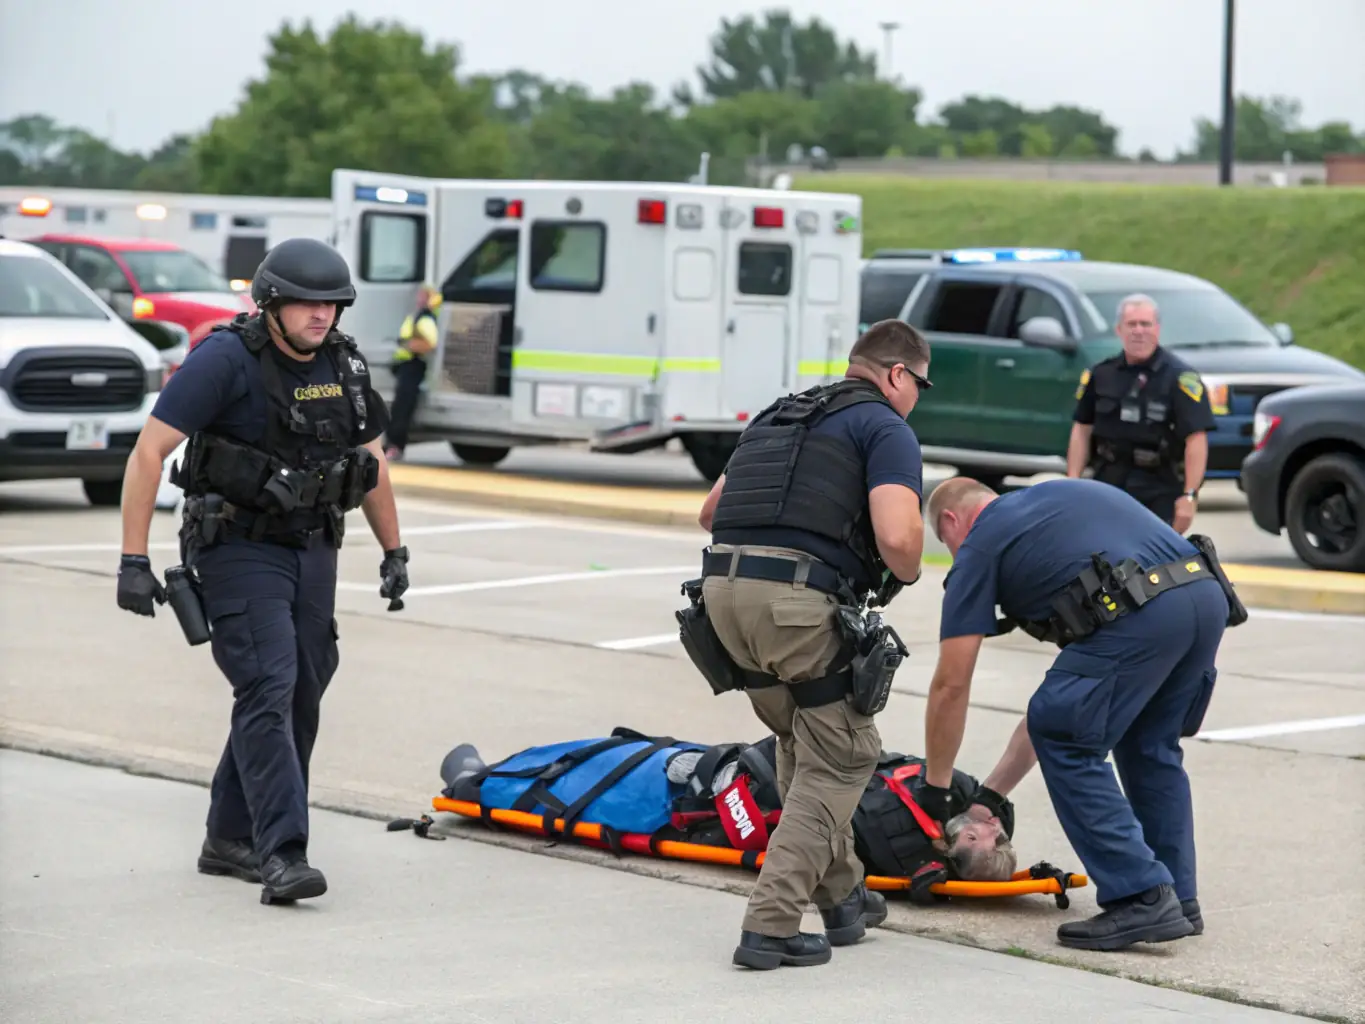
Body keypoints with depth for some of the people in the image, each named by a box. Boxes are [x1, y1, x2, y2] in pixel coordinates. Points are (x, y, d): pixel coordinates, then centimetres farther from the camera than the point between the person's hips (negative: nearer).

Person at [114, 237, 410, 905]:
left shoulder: (343, 366, 6)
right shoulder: (226, 361, -14)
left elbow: (370, 461, 21)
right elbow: (149, 451, -15)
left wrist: (394, 550, 22)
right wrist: (134, 559, -20)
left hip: (314, 551, 7)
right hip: (240, 548, -7)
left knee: (298, 699, 7)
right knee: (268, 689, -17)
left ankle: (230, 839, 20)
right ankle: (282, 854, -21)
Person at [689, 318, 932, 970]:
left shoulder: (779, 415, 27)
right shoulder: (886, 427, 4)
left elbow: (710, 512, 30)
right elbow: (896, 537, -11)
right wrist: (906, 574, 10)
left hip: (722, 584, 7)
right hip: (799, 598, -7)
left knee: (802, 741, 26)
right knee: (840, 758, 6)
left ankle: (840, 896, 34)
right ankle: (770, 927, -3)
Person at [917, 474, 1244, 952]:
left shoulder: (980, 542, 15)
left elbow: (951, 684, 15)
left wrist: (935, 788, 29)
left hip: (1141, 613, -8)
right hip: (1210, 595, 8)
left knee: (1064, 742, 7)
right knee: (1150, 746, 25)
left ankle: (1141, 899, 2)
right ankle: (1179, 901, 26)